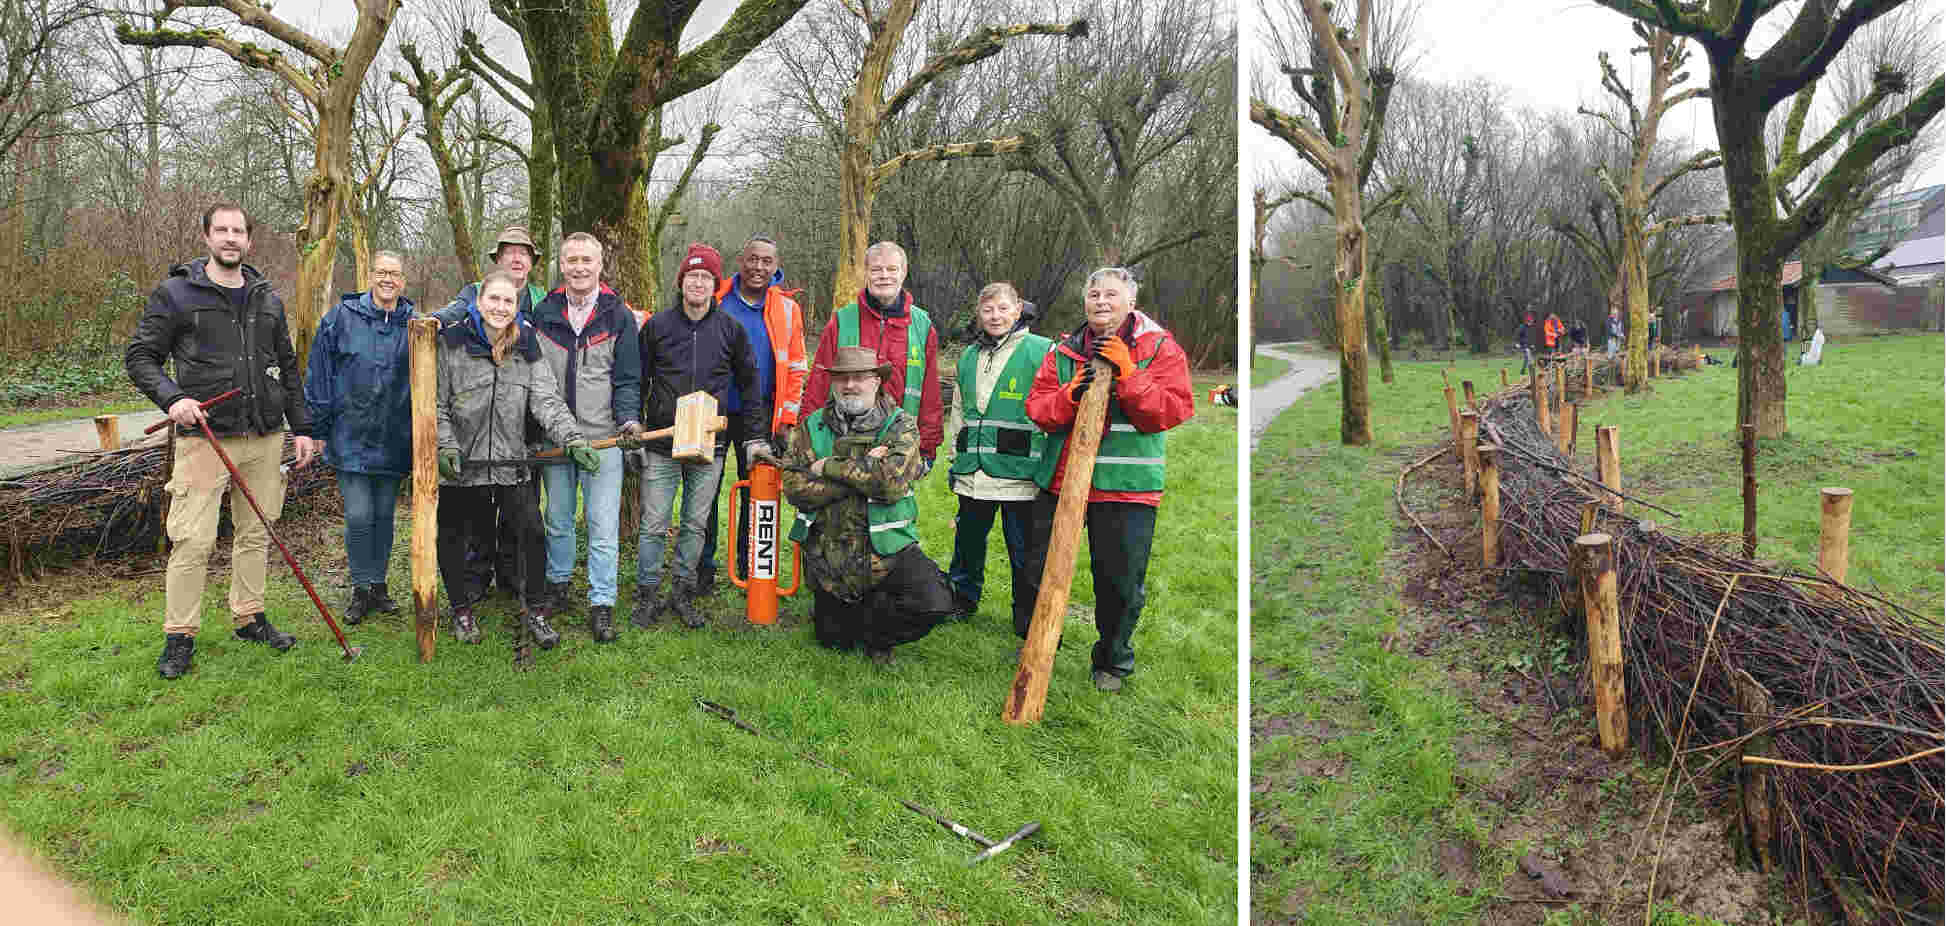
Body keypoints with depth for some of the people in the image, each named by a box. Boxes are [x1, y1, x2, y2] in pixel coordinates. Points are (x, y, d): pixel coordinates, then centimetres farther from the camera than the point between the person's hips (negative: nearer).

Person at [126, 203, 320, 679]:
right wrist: (171, 396, -17)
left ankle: (249, 617, 25)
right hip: (205, 436, -4)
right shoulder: (175, 293, 0)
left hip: (264, 437, 4)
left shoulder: (267, 298, 13)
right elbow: (139, 357, 1)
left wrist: (301, 427, 13)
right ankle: (180, 636, 6)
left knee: (255, 533, 11)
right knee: (192, 541, -6)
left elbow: (287, 368, 18)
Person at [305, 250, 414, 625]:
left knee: (384, 514, 10)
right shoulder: (342, 317, -1)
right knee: (359, 516, -4)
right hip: (350, 438, -2)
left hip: (394, 440, 2)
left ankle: (379, 585, 23)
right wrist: (318, 428, 0)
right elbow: (319, 375, 2)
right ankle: (361, 589, 11)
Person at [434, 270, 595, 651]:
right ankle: (461, 610, 30)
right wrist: (445, 446, -16)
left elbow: (547, 399, -5)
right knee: (452, 539, 9)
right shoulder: (451, 343, -5)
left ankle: (534, 610, 10)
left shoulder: (527, 347, 3)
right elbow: (437, 405, -2)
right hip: (461, 463, -1)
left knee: (531, 531, -6)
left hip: (511, 461, 1)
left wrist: (572, 439, -19)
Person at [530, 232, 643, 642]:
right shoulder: (543, 313, 7)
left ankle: (602, 604, 5)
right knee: (558, 519, 15)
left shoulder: (618, 315, 1)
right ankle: (557, 584, 32)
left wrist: (630, 417, -14)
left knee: (603, 524, -3)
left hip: (603, 438, -3)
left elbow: (627, 377, 1)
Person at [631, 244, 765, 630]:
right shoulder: (657, 325, 3)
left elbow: (749, 386, 10)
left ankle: (683, 594, 21)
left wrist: (755, 437, 7)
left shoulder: (731, 329, 4)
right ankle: (648, 596, 15)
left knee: (696, 524, 8)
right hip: (661, 445, -1)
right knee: (653, 525, 2)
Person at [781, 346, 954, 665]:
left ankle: (875, 634, 5)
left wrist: (831, 467, -16)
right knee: (834, 639, 11)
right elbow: (794, 487, -11)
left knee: (933, 604, -24)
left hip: (887, 550, -2)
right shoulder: (813, 427, 2)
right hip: (828, 553, 2)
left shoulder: (900, 425, -4)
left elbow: (893, 481, -22)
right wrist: (864, 471, -18)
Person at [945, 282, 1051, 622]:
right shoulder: (968, 357, 14)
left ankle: (1029, 616, 19)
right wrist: (955, 458, 21)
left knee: (1023, 548, 3)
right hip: (973, 472, 5)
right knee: (968, 539, 17)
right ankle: (962, 597, 37)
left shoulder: (1041, 351, -5)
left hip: (1020, 471, -5)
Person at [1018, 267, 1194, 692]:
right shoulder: (1064, 351, 10)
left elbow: (1172, 411, -12)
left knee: (1120, 581, 6)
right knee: (1038, 569, 11)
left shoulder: (1160, 349, 0)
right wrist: (1068, 395, -15)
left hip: (1126, 486, -3)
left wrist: (1128, 373, -19)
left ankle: (1113, 661, 27)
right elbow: (1037, 407, 4)